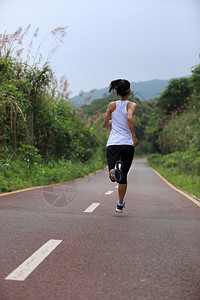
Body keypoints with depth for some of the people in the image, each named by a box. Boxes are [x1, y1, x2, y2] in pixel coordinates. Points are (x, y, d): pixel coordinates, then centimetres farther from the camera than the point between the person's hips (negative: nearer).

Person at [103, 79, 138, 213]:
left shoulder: (112, 105, 7)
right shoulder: (132, 105, -1)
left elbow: (105, 124, 14)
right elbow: (129, 118, -22)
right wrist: (134, 136, -17)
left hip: (112, 144, 1)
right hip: (128, 144, -1)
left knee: (114, 175, -2)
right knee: (123, 176, 14)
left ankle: (114, 169, -39)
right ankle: (120, 204, 20)